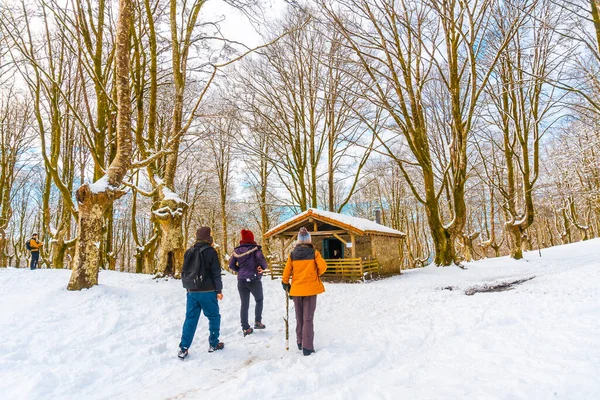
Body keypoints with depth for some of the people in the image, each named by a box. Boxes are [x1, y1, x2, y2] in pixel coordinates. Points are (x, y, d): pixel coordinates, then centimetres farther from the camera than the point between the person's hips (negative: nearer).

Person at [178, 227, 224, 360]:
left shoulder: (189, 252, 7)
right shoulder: (210, 251, -9)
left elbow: (184, 271, 13)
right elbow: (216, 273, -9)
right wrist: (219, 290, -2)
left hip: (192, 292, 5)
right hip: (207, 291, -5)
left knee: (190, 319, 9)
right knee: (214, 317, 11)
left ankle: (183, 348, 6)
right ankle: (213, 344, 18)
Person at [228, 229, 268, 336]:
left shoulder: (237, 250, 3)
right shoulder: (255, 248, -9)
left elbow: (231, 265, 4)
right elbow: (261, 258, -24)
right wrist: (263, 267, -5)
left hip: (241, 280, 3)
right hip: (254, 280, -3)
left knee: (244, 304, 10)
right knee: (259, 300, 19)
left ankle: (245, 328, 12)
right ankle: (258, 322, 16)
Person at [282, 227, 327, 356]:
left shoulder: (292, 254, 0)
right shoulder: (314, 253, -7)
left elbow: (287, 271, 1)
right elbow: (323, 266, -15)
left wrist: (285, 284, 17)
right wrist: (316, 274, 5)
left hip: (296, 289, 3)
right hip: (310, 288, -3)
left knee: (299, 317, 18)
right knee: (308, 318, 1)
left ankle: (300, 342, 29)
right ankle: (307, 347, 0)